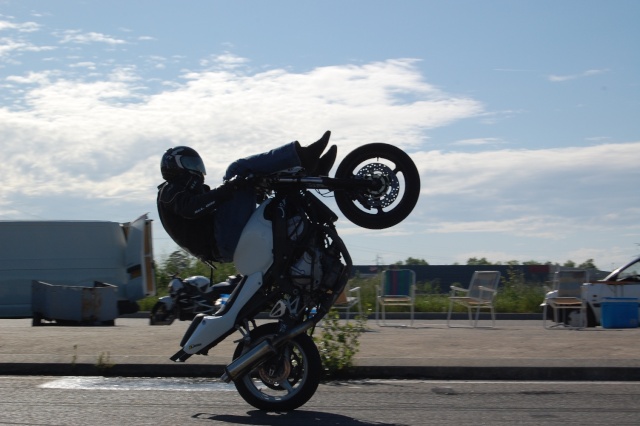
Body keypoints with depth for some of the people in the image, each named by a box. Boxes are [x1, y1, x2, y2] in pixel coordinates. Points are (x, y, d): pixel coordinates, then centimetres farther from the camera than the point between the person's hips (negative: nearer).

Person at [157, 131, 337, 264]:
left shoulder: (194, 190, 34)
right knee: (238, 169, -14)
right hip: (224, 243, -10)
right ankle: (301, 156, -23)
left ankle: (311, 171, -3)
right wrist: (228, 187, -29)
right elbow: (190, 207, -19)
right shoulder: (169, 191, 4)